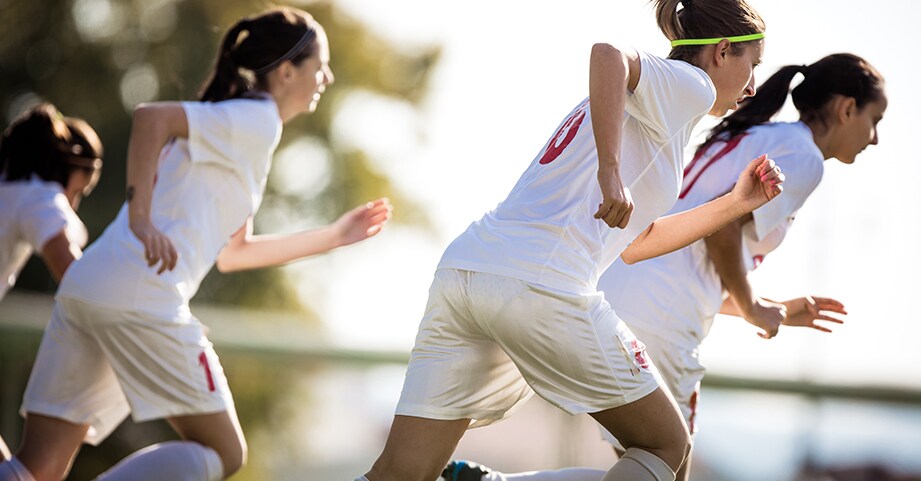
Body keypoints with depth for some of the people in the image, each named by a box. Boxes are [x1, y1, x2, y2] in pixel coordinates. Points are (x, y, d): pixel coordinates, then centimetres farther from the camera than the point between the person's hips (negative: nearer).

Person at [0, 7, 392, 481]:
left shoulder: (241, 123, 28)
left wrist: (333, 236, 42)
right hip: (141, 299, -9)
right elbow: (150, 116, -16)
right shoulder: (257, 120, 0)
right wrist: (141, 216, -19)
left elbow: (231, 253, 37)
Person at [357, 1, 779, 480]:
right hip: (541, 283, -8)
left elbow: (634, 244, 37)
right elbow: (608, 54, -18)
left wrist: (735, 204, 38)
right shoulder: (690, 85, 4)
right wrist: (610, 171, -24)